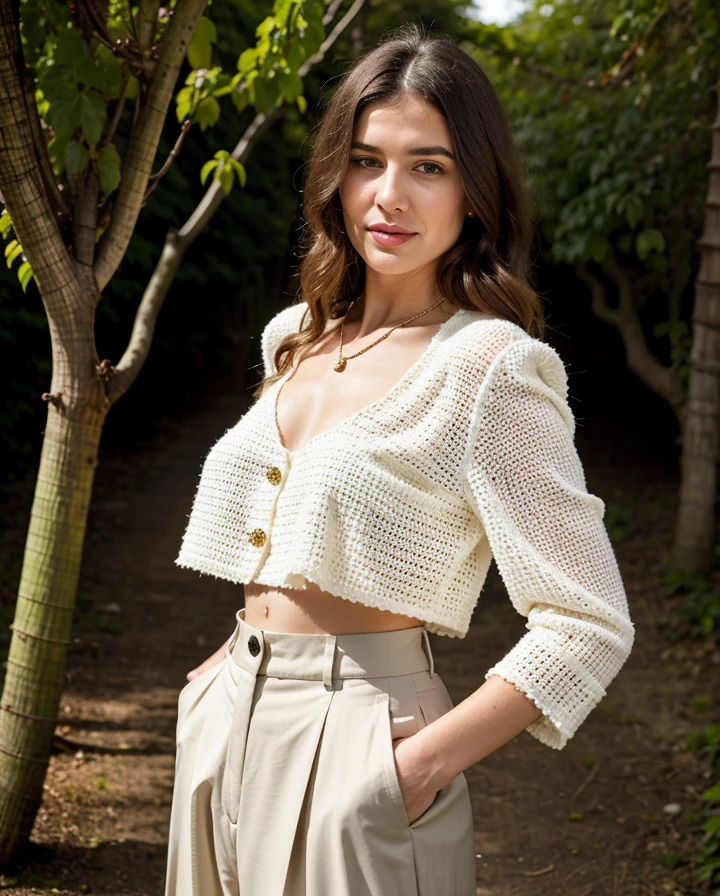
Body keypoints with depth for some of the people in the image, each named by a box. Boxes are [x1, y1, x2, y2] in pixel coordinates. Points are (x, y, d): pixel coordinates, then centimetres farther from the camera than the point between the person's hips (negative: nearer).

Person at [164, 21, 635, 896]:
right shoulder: (298, 335, 7)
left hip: (352, 752, -7)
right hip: (231, 730, 7)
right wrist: (236, 670, 11)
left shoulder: (490, 366, -14)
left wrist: (421, 765, -18)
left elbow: (590, 626, -17)